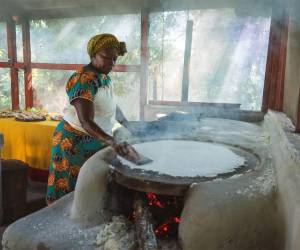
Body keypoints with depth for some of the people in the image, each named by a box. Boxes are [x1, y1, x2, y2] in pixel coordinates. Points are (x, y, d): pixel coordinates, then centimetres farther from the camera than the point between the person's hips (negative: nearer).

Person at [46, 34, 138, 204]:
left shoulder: (104, 77, 5)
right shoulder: (84, 80, -24)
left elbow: (112, 105, 21)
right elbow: (86, 122, -34)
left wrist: (127, 124, 15)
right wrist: (113, 142, -45)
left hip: (96, 140, 9)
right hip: (76, 141, -8)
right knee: (72, 192, 4)